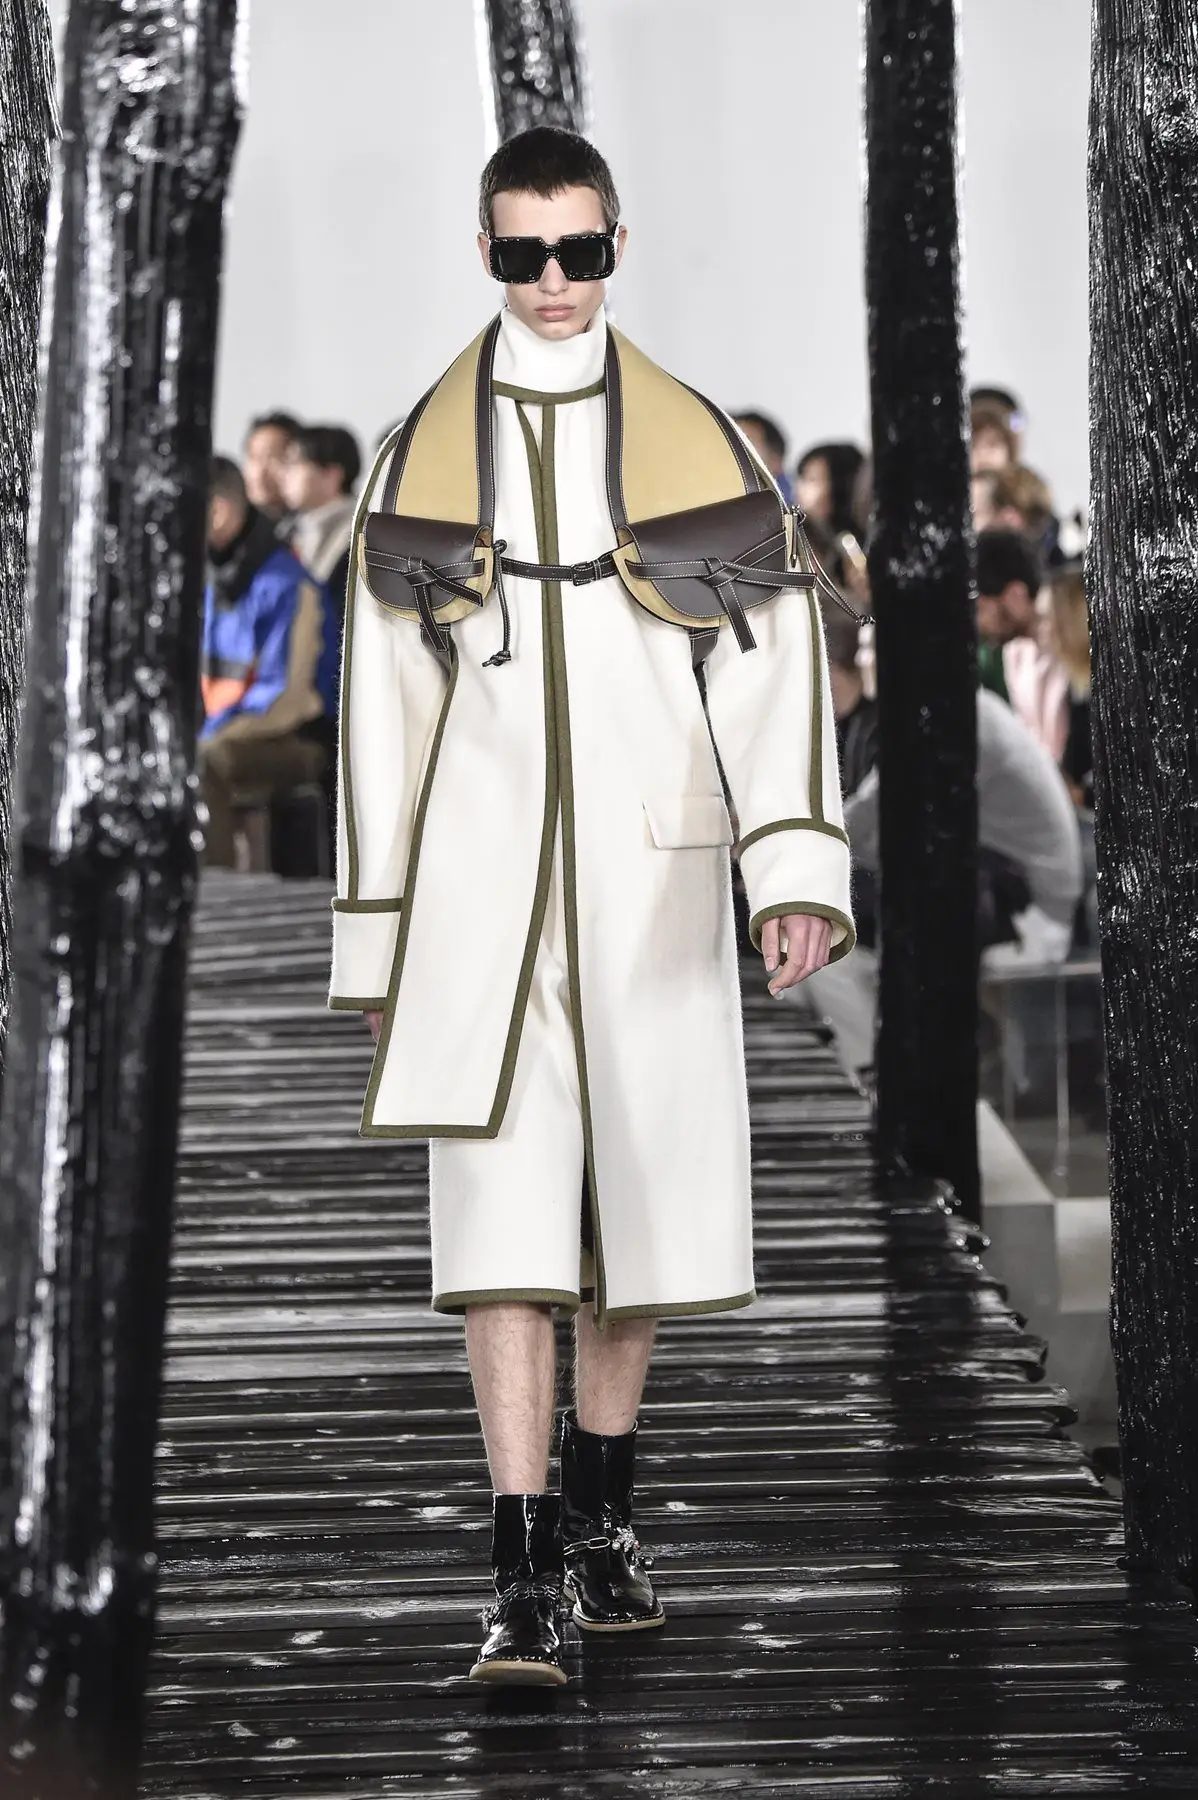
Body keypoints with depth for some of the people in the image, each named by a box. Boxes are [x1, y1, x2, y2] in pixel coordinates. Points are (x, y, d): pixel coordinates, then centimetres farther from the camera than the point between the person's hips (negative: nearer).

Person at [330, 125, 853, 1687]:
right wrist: (376, 943, 5)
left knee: (644, 1193, 10)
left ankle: (600, 1509, 32)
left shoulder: (699, 446, 3)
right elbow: (383, 700, 7)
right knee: (501, 1219, -9)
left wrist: (799, 875, -16)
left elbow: (776, 665, -3)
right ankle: (525, 1579, -7)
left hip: (651, 882, 1)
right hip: (483, 884, -1)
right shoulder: (425, 455, 5)